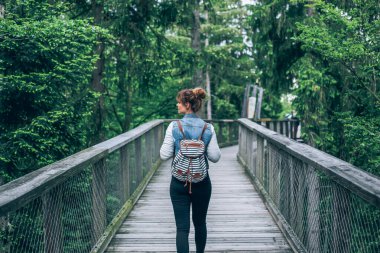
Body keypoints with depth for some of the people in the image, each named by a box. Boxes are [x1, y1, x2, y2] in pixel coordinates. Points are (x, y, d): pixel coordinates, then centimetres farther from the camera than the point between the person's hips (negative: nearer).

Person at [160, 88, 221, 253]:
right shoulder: (208, 128, -6)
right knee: (200, 223, 20)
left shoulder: (174, 127, -10)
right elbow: (215, 157, -5)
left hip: (179, 183, -2)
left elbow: (164, 155, -9)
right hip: (202, 183, 2)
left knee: (182, 227, -1)